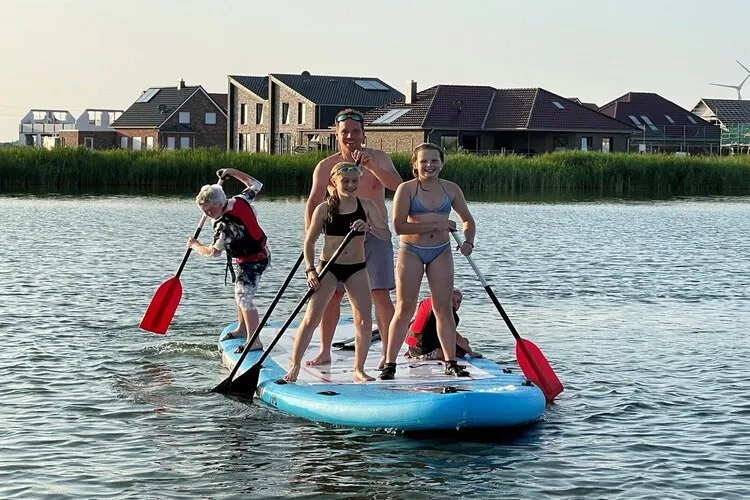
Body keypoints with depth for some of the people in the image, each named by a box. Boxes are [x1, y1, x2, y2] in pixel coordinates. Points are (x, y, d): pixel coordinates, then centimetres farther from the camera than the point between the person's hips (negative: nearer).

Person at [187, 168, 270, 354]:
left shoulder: (225, 225, -30)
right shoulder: (240, 200, -8)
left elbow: (214, 252, -24)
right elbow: (255, 185, 11)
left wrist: (195, 245, -6)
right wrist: (232, 172, 16)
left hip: (252, 260, -10)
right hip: (260, 253, 10)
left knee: (244, 296, -17)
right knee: (240, 292, 23)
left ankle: (254, 341, -23)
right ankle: (242, 329, 39)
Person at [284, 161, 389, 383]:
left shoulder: (366, 205, 0)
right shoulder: (324, 209, -4)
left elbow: (385, 233, -9)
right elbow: (309, 242, 1)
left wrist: (369, 227, -29)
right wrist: (310, 270, -10)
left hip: (357, 269, 2)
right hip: (328, 267, -2)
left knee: (364, 322, -3)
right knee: (311, 318, -8)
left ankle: (359, 370, 12)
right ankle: (294, 367, 0)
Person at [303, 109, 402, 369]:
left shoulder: (378, 158, 0)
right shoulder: (326, 166, 1)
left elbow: (396, 184, -18)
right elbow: (313, 204, -5)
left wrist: (370, 166, -33)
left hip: (375, 234, -2)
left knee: (380, 294, -8)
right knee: (330, 294, 3)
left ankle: (388, 353, -3)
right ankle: (324, 351, 15)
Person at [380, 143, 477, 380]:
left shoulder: (451, 189, 4)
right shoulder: (406, 189, -8)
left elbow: (468, 220, 15)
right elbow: (399, 226, -17)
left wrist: (468, 241, -6)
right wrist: (434, 225, -20)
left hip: (441, 253, 3)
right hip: (411, 251, -3)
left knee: (443, 308, 4)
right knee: (404, 309, -3)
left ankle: (451, 363, 10)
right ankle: (389, 363, 3)